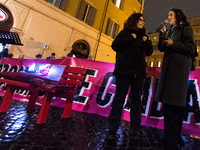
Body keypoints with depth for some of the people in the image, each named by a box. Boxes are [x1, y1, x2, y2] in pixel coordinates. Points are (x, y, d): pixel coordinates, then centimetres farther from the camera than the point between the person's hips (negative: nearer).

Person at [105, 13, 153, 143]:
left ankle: (134, 131, 13)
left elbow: (149, 52, 20)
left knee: (136, 99, 4)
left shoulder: (143, 36, 21)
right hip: (124, 70, -5)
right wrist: (131, 38, -8)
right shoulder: (126, 32, 8)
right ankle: (112, 131, 4)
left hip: (139, 72, 5)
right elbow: (115, 46, -6)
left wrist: (147, 41, 4)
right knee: (119, 98, -5)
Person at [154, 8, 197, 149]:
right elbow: (162, 48, 17)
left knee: (174, 103, -9)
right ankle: (172, 137, 17)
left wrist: (173, 44, -12)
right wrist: (163, 33, 9)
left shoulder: (185, 29, 6)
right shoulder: (170, 31, 26)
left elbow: (191, 48, -4)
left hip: (179, 68, -7)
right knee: (169, 102, 6)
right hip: (169, 68, 7)